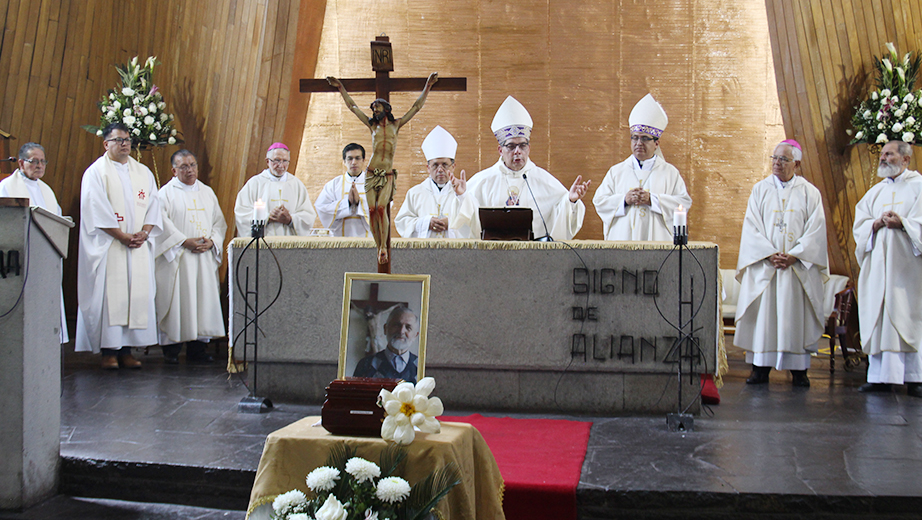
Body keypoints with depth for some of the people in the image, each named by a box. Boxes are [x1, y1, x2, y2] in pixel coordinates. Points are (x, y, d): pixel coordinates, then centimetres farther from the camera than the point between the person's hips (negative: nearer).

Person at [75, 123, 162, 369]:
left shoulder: (144, 173, 16)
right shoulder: (95, 172, 1)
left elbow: (153, 205, 10)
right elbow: (97, 211, -8)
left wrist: (143, 233, -7)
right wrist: (123, 236, -15)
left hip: (139, 247, 4)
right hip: (108, 246, -4)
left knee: (138, 293, 0)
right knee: (109, 295, -7)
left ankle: (127, 349, 5)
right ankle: (108, 350, -3)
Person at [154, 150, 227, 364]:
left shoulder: (207, 192, 16)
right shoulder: (166, 193, 1)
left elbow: (219, 222, 13)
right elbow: (162, 224, -8)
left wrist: (211, 241, -6)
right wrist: (185, 241, -16)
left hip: (205, 257, 4)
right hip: (176, 257, -4)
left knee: (203, 298, 1)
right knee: (176, 300, -5)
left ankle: (197, 348, 6)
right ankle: (171, 348, 2)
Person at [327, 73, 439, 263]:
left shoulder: (396, 125, 12)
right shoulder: (372, 125, 15)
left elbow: (417, 107, 13)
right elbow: (353, 107, 21)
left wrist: (428, 86, 12)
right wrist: (341, 88, 23)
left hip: (388, 175, -2)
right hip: (372, 173, 2)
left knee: (381, 207, -20)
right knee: (372, 210, -7)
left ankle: (384, 246, -15)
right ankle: (379, 248, 0)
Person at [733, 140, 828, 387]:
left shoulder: (809, 193, 7)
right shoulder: (760, 189, 9)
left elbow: (815, 230, -1)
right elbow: (751, 227, 1)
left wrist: (793, 255, -13)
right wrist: (770, 254, -12)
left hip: (799, 267, 0)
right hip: (763, 265, 1)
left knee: (796, 315, -1)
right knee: (762, 313, -3)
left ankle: (799, 369, 5)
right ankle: (761, 366, 2)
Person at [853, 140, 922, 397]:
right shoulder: (875, 192, 21)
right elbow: (859, 224, 11)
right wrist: (877, 223, -9)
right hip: (878, 264, 4)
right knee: (878, 319, -2)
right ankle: (882, 376, -2)